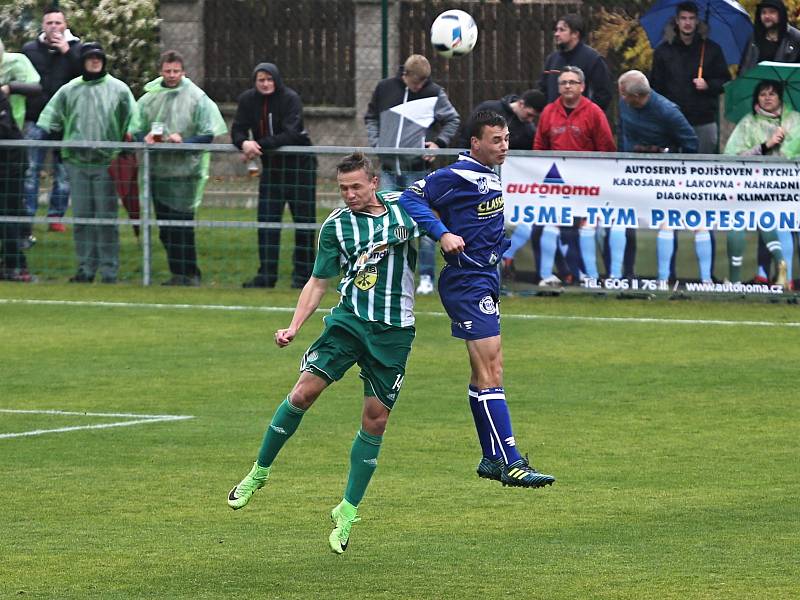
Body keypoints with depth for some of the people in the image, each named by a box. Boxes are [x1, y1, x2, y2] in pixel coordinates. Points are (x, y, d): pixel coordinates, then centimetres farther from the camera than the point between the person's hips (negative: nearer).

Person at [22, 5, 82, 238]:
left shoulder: (76, 49, 3)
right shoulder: (29, 50, 7)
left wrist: (67, 52, -17)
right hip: (36, 120, 0)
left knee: (64, 173, 3)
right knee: (30, 172, -2)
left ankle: (56, 216, 13)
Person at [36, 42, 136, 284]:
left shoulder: (118, 89, 5)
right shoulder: (69, 91, 10)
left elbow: (132, 123, 3)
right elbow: (50, 117, 8)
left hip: (107, 162, -2)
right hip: (77, 162, 2)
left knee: (106, 218, -3)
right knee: (82, 217, 5)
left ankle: (109, 270, 1)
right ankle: (86, 267, 12)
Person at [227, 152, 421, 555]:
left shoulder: (403, 206, 3)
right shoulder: (335, 225, 2)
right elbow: (318, 283, 5)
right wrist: (294, 327, -6)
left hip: (394, 330, 0)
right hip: (349, 320, 0)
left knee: (375, 420, 0)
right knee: (303, 392, -15)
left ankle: (347, 512, 12)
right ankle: (259, 472, 5)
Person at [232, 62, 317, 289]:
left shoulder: (290, 99, -16)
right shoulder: (248, 100, -2)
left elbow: (290, 135, -25)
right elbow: (237, 131, -5)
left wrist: (260, 145, -31)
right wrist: (244, 143, -28)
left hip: (299, 165, -4)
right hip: (271, 166, 4)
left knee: (304, 221, -1)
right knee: (267, 221, -1)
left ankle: (303, 274, 8)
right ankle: (266, 274, 2)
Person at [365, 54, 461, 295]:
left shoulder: (434, 93, -2)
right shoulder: (385, 89, 5)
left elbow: (453, 119, 9)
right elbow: (371, 117, 19)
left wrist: (440, 142, -6)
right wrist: (376, 142, 5)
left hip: (418, 170, -3)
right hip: (389, 169, 3)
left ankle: (426, 277, 4)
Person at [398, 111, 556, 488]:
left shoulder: (489, 174, 12)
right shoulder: (457, 176, -16)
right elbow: (410, 199, -20)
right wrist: (443, 234, -29)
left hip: (485, 278, 10)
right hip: (467, 283, -10)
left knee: (485, 372, 16)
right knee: (490, 372, -12)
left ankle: (492, 459, 25)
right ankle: (511, 463, -14)